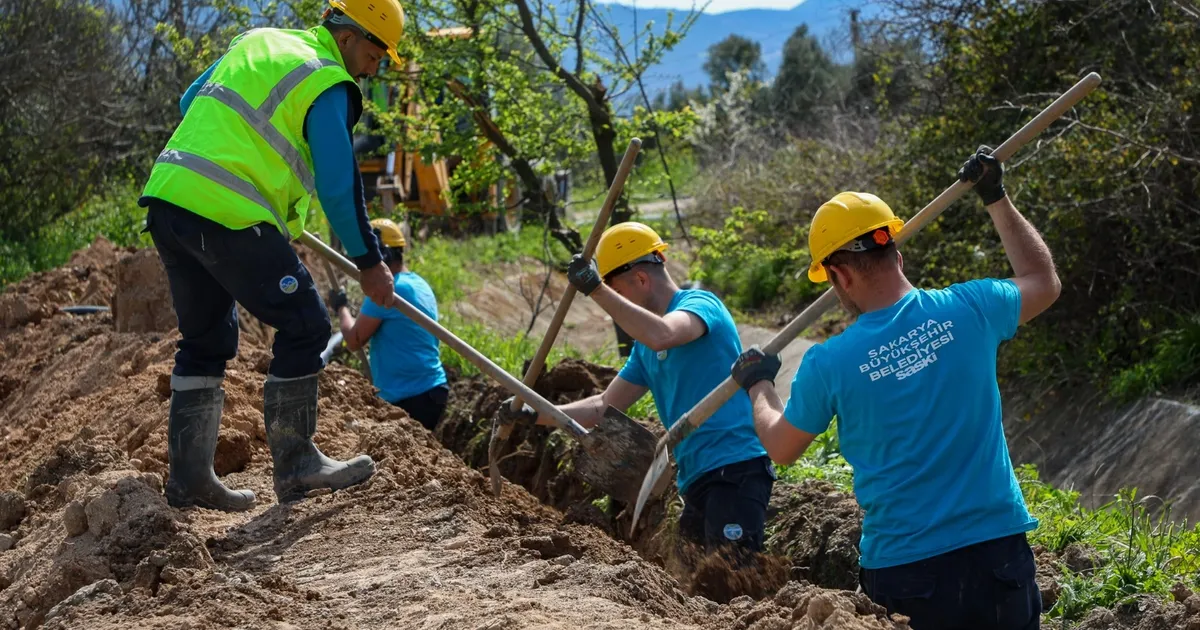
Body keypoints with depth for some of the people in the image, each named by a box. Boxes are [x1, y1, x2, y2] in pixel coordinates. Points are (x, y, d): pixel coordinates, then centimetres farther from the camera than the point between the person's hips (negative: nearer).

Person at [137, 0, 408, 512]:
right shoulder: (328, 86, -4)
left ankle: (189, 478, 19)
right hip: (228, 217, -9)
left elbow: (190, 104, 28)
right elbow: (338, 186, -7)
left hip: (167, 199, 9)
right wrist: (368, 263, 1)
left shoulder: (256, 42, 20)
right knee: (304, 326, 1)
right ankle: (294, 465, 5)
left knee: (206, 339, 17)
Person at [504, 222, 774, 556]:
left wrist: (596, 290, -28)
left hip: (736, 468, -9)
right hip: (697, 478, 9)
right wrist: (535, 414, 13)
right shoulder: (644, 347, 19)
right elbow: (604, 407, 22)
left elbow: (660, 336, -30)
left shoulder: (699, 304, -7)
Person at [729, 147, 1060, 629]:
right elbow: (1044, 282, 18)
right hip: (996, 548, 1)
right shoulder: (967, 309, -5)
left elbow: (780, 448, 11)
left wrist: (757, 384, 30)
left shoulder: (828, 364, -9)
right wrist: (997, 200, 26)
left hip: (902, 567, -1)